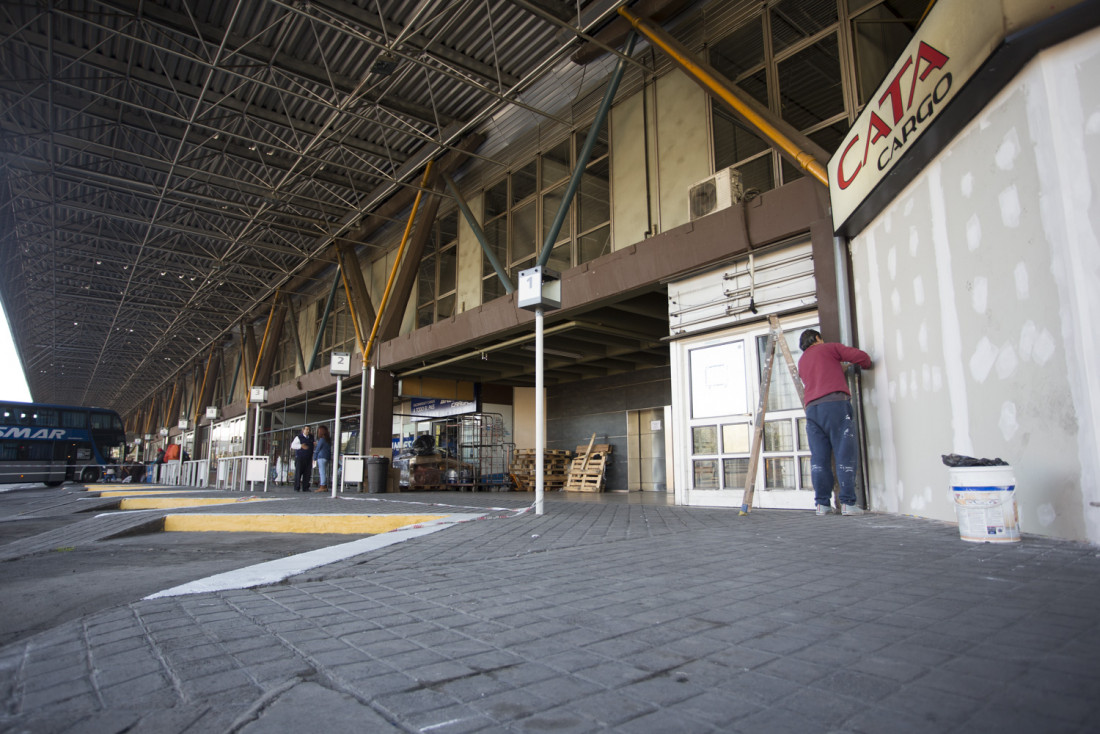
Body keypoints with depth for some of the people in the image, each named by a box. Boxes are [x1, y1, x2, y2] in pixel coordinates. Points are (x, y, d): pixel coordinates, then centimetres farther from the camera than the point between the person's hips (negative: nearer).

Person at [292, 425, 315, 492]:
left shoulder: (311, 438, 14)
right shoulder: (298, 437, -2)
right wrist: (301, 446, -26)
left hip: (308, 459, 5)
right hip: (300, 458, -4)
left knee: (307, 474, 1)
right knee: (298, 473, -4)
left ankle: (305, 488, 7)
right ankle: (297, 488, 3)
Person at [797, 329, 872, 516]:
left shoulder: (802, 361, 27)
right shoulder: (829, 348, 12)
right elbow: (861, 356, 6)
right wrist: (865, 366, 27)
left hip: (812, 408, 5)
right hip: (835, 403, -5)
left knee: (819, 457, 4)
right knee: (845, 454, -3)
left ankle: (822, 504, 4)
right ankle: (848, 503, -5)